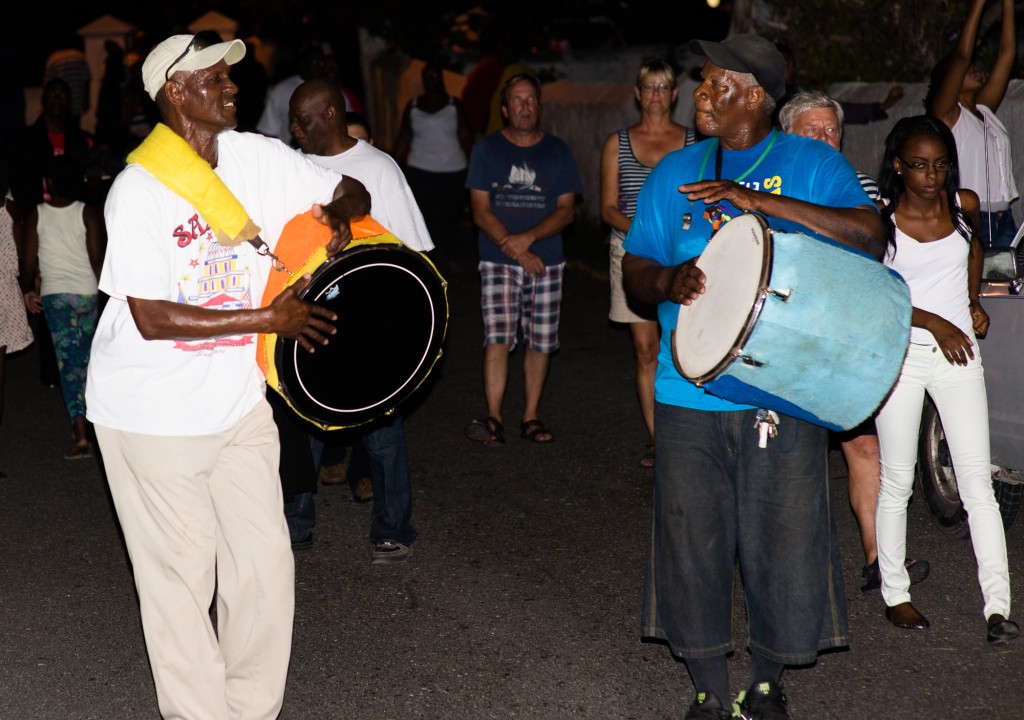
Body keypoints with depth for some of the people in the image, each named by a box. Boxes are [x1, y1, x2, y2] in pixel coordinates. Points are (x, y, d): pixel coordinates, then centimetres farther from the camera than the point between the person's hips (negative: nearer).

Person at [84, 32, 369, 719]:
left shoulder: (259, 158, -1)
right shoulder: (138, 190, -17)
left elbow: (352, 191, 9)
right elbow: (151, 319, -21)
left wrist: (337, 215, -15)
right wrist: (270, 318, -23)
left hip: (238, 399, 5)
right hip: (155, 411, -5)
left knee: (266, 561, 9)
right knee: (183, 572, 5)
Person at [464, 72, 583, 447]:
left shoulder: (557, 151, 9)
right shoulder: (486, 149, 5)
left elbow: (566, 210, 3)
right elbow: (481, 211, -1)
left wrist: (528, 238, -12)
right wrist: (515, 250, -10)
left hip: (547, 261, 2)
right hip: (499, 260, -2)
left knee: (540, 342, 3)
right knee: (497, 338, -11)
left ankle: (530, 417, 12)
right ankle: (493, 419, -8)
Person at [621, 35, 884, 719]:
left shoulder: (813, 163, 3)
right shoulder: (675, 172, 12)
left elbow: (871, 236, -13)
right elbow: (634, 269, 12)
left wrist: (757, 199, -18)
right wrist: (668, 281, -13)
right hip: (690, 396, 2)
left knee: (785, 542, 2)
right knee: (693, 544, 2)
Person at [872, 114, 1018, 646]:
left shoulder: (965, 204, 3)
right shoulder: (882, 222, -7)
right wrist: (934, 323, -15)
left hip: (958, 350, 2)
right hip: (901, 354, -2)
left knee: (977, 481, -3)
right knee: (897, 482, 6)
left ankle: (998, 605, -3)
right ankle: (894, 592, 21)